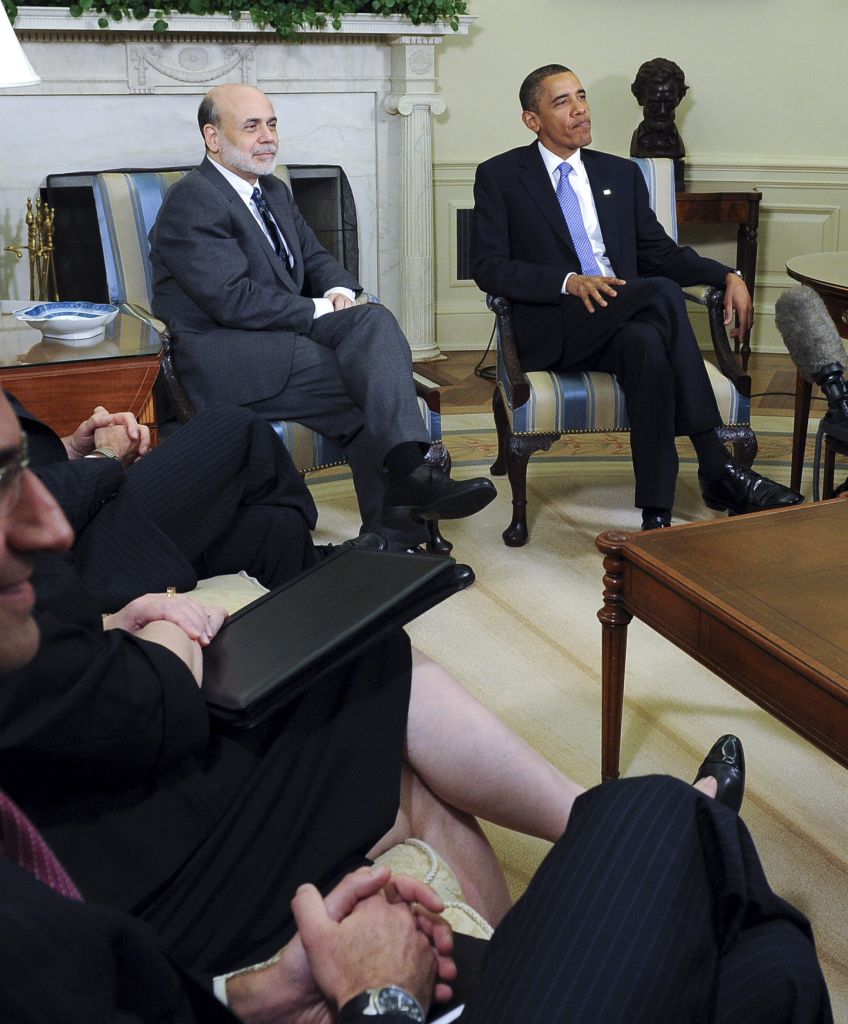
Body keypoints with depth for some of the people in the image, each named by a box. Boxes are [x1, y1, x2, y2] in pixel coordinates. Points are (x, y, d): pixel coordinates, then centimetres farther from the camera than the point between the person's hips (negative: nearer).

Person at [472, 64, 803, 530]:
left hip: (625, 320, 4)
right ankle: (716, 467, -28)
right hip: (555, 331, -3)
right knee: (663, 292, -31)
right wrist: (569, 282, -18)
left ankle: (657, 517, -39)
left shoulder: (622, 174, 22)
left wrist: (727, 276, 1)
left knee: (646, 345, -36)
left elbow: (660, 252, 20)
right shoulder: (499, 176, 8)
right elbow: (488, 266, -3)